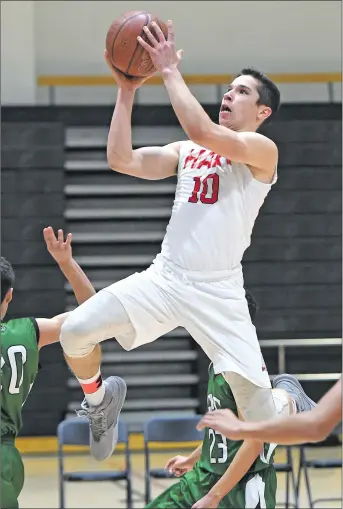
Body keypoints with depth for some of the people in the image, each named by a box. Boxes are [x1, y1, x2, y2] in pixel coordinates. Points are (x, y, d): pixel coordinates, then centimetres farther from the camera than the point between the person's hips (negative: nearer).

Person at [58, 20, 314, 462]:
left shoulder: (262, 150, -3)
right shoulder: (185, 151, 17)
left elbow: (201, 130, -21)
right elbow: (121, 161, 6)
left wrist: (170, 71, -15)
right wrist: (127, 92, 2)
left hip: (218, 289, -5)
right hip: (164, 276, 5)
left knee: (250, 388, -12)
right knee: (75, 331, -11)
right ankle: (99, 402, 20)